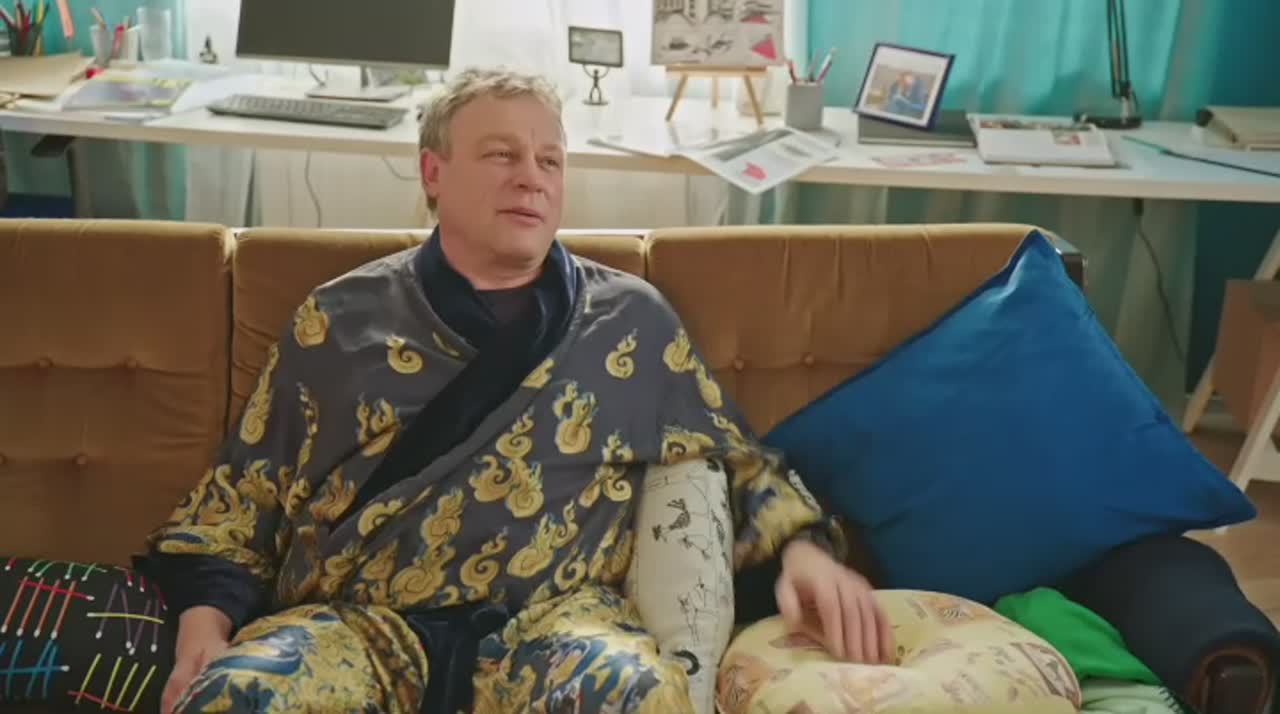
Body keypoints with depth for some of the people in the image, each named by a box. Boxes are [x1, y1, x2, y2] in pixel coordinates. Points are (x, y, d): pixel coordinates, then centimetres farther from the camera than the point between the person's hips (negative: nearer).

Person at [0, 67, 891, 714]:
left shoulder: (632, 318, 16)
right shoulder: (341, 318, 15)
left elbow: (734, 457, 22)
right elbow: (242, 492, 17)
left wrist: (804, 544, 3)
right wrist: (204, 616, 0)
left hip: (550, 618, 0)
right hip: (356, 620, 0)